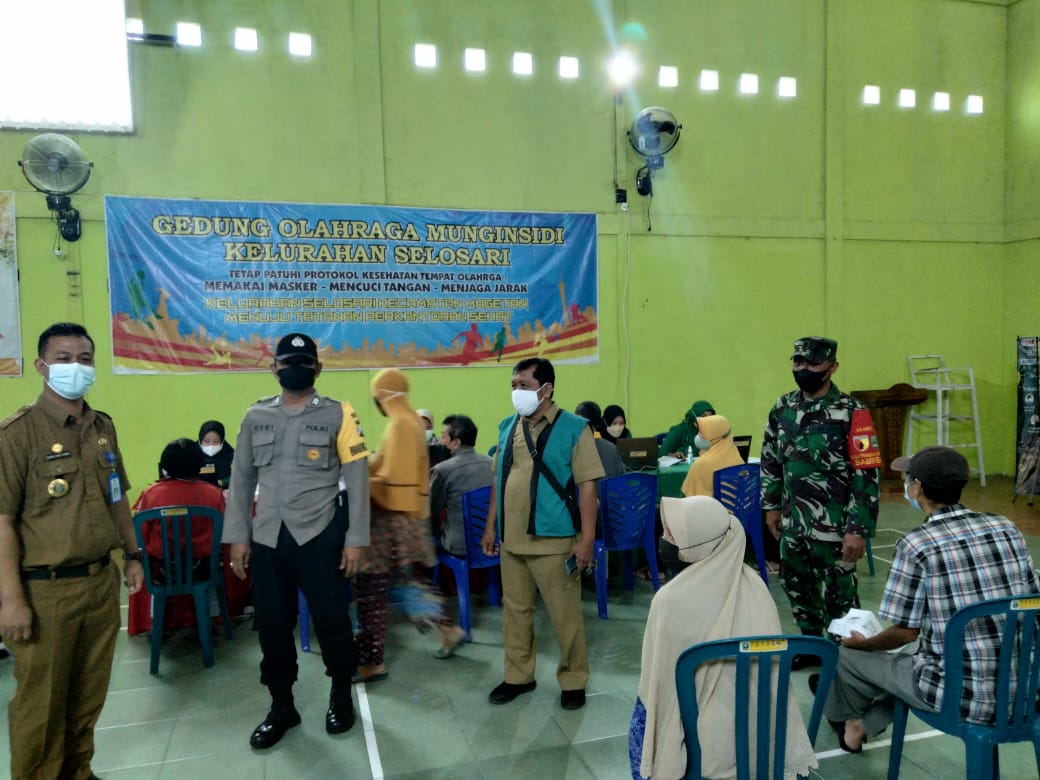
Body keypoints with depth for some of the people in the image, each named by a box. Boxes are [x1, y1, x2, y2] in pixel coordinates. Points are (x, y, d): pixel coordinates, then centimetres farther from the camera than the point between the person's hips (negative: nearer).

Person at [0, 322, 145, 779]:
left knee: (89, 694, 17)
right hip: (46, 589, -5)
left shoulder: (104, 428, 8)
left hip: (102, 581, 6)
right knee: (41, 703, 8)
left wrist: (132, 555, 16)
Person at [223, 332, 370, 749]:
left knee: (330, 617, 5)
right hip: (267, 538, 3)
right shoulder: (255, 416, 8)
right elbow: (241, 479, 10)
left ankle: (341, 696, 29)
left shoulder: (339, 415, -3)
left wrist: (355, 539, -7)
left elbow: (357, 480, -4)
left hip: (320, 535, -3)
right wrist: (237, 536, 5)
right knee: (272, 623, 11)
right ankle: (281, 706, 30)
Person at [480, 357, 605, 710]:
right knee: (515, 610, 16)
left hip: (554, 540, -5)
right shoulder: (507, 426, 8)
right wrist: (490, 527, 13)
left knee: (565, 615, 6)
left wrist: (586, 539, -14)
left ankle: (573, 681, 25)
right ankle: (518, 676, 32)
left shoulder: (573, 428, -9)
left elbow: (587, 485, -11)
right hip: (511, 539, 5)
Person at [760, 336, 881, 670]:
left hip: (833, 526, -6)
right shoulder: (783, 408, 4)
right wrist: (772, 505, 15)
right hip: (793, 522, 6)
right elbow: (771, 459, 15)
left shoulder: (851, 413, -14)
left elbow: (867, 476, -15)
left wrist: (858, 529, -18)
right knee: (795, 584, 18)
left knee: (837, 594, 7)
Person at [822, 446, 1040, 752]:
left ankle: (844, 716, 50)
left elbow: (906, 632, -9)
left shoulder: (916, 544, -15)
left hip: (962, 694, -6)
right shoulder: (1007, 528, 1)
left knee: (847, 655, 17)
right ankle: (864, 724, 48)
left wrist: (863, 643, 13)